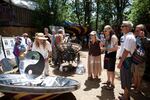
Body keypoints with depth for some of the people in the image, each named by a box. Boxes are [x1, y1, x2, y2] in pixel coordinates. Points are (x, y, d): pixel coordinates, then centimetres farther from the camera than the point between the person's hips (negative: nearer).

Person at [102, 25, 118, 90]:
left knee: (111, 70, 0)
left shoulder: (113, 37, -15)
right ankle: (108, 81, 34)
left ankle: (112, 84, 13)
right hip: (107, 55, 8)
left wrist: (106, 48, -23)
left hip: (111, 56, -8)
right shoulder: (107, 37, 10)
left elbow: (116, 48, -20)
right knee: (107, 69, 18)